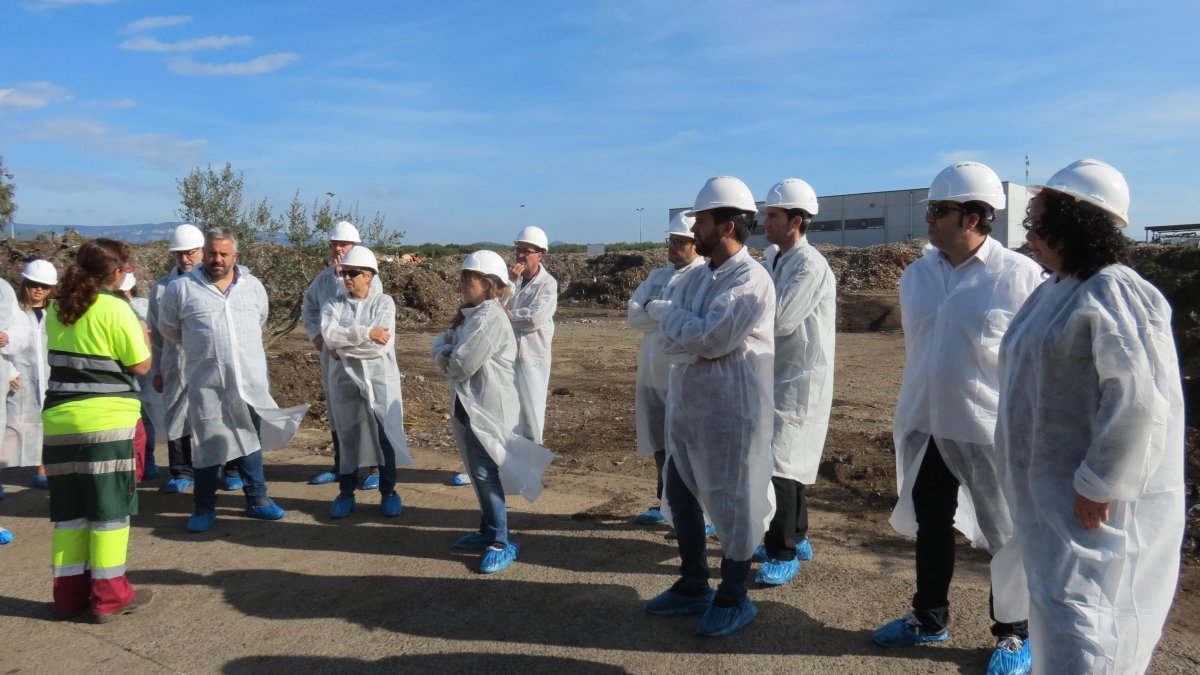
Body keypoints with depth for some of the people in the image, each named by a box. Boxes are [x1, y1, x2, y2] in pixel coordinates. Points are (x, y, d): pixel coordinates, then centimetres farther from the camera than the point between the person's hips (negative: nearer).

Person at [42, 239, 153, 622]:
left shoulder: (56, 308, 9)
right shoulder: (115, 309, -11)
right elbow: (141, 366, -8)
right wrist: (142, 335, 9)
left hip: (59, 420, 6)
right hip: (106, 420, -6)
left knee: (69, 508, 13)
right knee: (109, 507, 2)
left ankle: (69, 592, 21)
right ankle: (109, 596, 8)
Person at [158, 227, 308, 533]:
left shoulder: (254, 286, 7)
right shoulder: (182, 288, -1)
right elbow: (168, 328, 11)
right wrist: (200, 346, 13)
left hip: (251, 380, 3)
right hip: (206, 382, -2)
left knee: (252, 440, 13)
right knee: (208, 444, 3)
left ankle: (257, 499, 24)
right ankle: (204, 508, 16)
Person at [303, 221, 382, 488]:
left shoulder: (369, 276, -8)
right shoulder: (324, 277, 9)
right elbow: (309, 304, 24)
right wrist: (314, 333, 11)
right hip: (331, 352, 6)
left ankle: (376, 468, 5)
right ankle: (339, 465, 28)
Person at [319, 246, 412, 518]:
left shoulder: (384, 302, -3)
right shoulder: (334, 303, 5)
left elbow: (381, 344, -16)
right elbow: (329, 333, -14)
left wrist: (343, 344, -11)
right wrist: (366, 333, -22)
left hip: (379, 379, -2)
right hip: (344, 379, 3)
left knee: (384, 434, 1)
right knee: (347, 436, 11)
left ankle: (388, 492, 16)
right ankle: (346, 492, 24)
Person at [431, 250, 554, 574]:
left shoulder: (491, 317, -19)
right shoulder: (468, 315, 14)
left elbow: (463, 364, -24)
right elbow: (439, 345, 12)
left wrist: (447, 361, -1)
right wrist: (449, 353, -10)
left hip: (488, 407, -10)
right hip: (468, 404, 10)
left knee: (485, 473, -8)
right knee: (479, 472, 18)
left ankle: (501, 543, 0)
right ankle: (488, 529, 32)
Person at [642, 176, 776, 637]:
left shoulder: (750, 280, -15)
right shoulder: (698, 276, 10)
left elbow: (709, 338, -22)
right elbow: (673, 338, 7)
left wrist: (666, 312, -8)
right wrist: (690, 334, -13)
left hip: (728, 409, -9)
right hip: (685, 403, 9)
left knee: (731, 504, 4)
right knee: (680, 496, 17)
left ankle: (733, 599, 22)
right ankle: (693, 586, 33)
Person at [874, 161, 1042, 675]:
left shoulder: (1020, 275, -13)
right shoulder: (916, 275, 3)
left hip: (992, 429, -5)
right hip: (924, 425, 5)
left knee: (1008, 535, 9)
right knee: (930, 525, 18)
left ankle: (1014, 634, 29)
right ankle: (929, 617, 37)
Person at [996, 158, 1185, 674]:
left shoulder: (1113, 293, -18)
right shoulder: (1054, 291, 12)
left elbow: (1137, 400, -26)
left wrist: (1098, 486, -22)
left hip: (1095, 502, -9)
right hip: (1052, 492, 9)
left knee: (1080, 628, -4)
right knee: (1058, 623, 21)